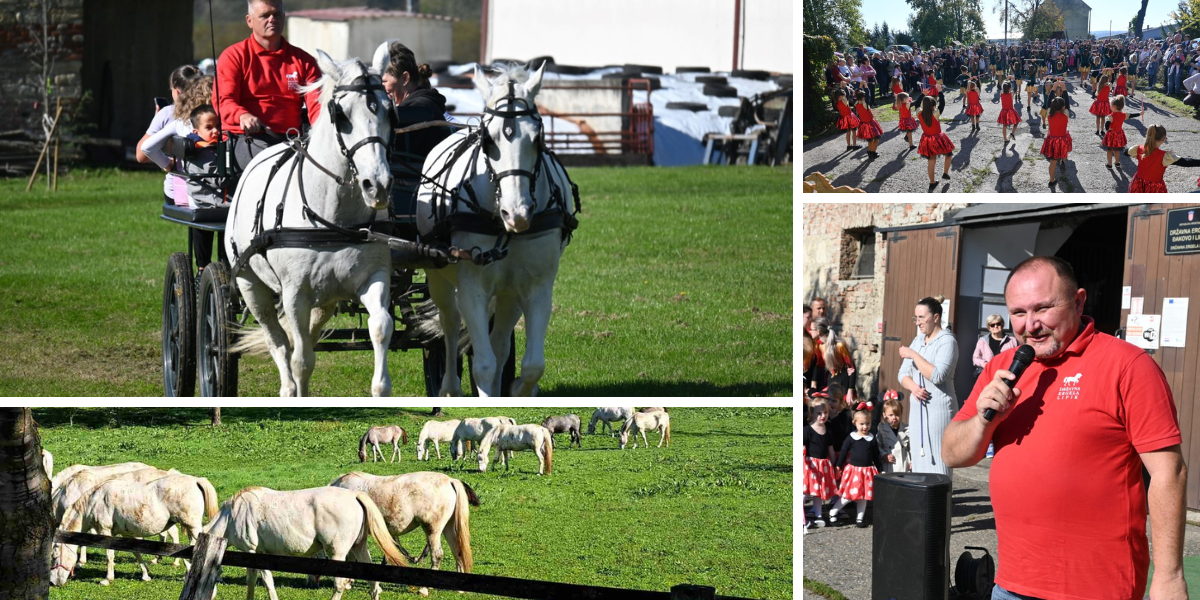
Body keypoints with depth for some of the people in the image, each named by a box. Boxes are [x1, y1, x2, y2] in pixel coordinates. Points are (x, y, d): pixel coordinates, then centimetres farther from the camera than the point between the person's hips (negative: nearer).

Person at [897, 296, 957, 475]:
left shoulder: (947, 341, -8)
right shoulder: (918, 340, 15)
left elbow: (937, 375, -21)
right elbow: (903, 374, 13)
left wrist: (913, 355, -14)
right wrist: (913, 387, -8)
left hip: (938, 408, -8)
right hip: (918, 406, 8)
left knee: (935, 462, -11)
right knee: (918, 459, 6)